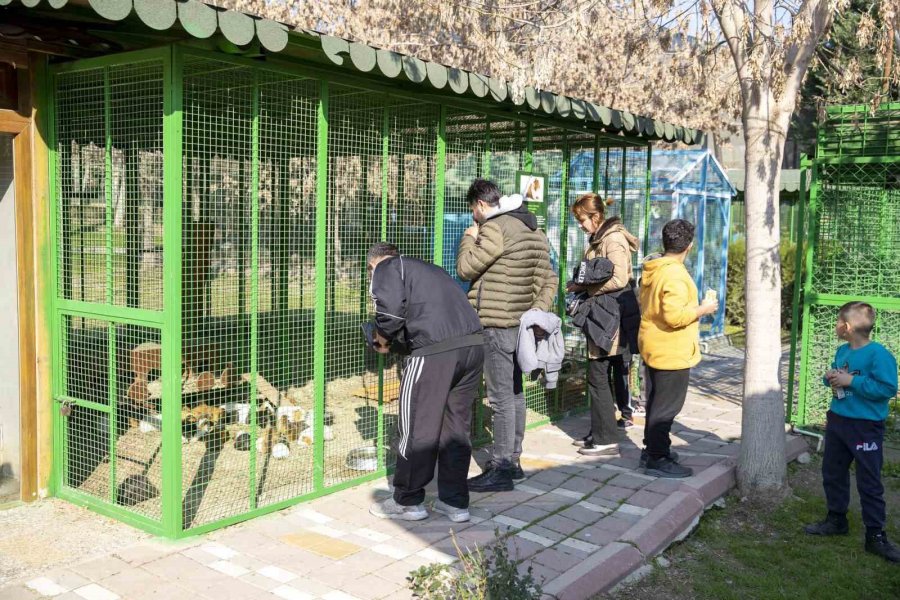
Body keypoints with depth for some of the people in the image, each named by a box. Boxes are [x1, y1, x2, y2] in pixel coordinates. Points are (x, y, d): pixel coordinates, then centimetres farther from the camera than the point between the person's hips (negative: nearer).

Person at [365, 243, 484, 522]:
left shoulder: (386, 268, 12)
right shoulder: (428, 268, 34)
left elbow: (392, 307, -8)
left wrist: (383, 338, 12)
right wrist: (397, 341, 27)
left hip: (436, 350, -7)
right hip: (473, 343, 8)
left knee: (418, 427, 5)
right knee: (456, 425, 15)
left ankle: (407, 502, 18)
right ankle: (455, 502, 22)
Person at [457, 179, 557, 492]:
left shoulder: (495, 227, -15)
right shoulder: (534, 231, 15)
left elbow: (465, 268, -12)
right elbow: (547, 279, 15)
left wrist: (469, 237, 3)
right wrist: (538, 312, 11)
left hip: (497, 325, -10)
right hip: (520, 322, 10)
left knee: (501, 397, -5)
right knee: (514, 392, 15)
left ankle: (500, 469, 0)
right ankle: (512, 460, 25)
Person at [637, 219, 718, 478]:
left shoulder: (651, 270, 7)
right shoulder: (675, 275, -23)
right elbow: (675, 316, -29)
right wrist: (703, 309, -15)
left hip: (653, 348, 10)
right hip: (672, 352, -10)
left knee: (656, 401, 19)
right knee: (667, 406, -1)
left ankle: (652, 449, 30)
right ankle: (658, 459, 7)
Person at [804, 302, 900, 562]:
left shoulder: (878, 354, -19)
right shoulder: (842, 351, 6)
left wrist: (851, 381, -25)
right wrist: (830, 378, -4)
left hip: (866, 427, -8)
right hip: (837, 421, 8)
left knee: (869, 483, 0)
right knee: (832, 473, 17)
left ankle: (876, 536, 10)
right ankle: (836, 520, 34)